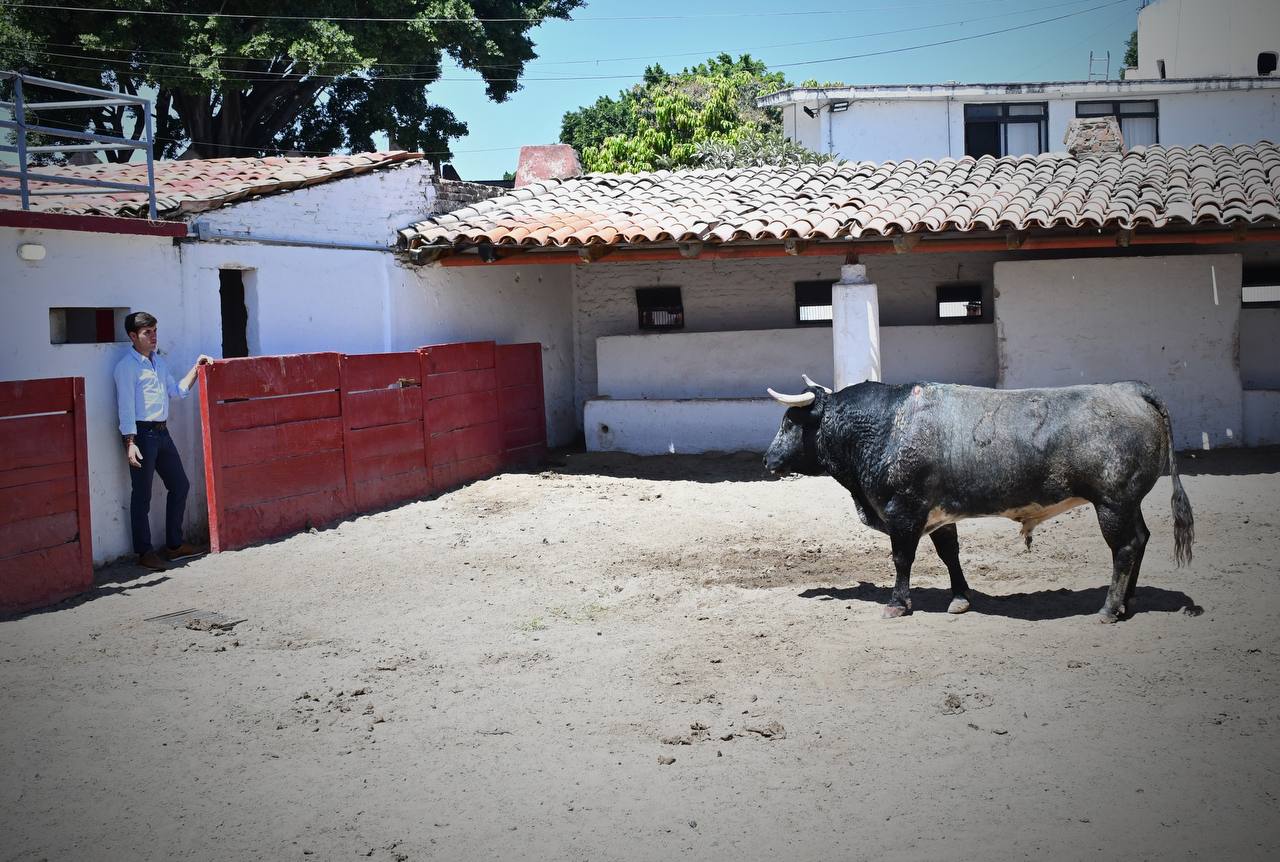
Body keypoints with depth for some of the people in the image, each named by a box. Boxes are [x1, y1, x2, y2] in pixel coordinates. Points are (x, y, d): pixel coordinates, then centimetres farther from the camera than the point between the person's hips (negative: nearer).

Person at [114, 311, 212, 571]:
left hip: (162, 432, 8)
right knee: (142, 495, -1)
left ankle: (174, 545, 24)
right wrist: (130, 443, -20)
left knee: (180, 485, 13)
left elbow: (178, 391, 22)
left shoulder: (159, 361, 15)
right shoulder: (127, 366, -9)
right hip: (142, 433, -8)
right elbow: (126, 407, -14)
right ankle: (145, 552, 8)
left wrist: (196, 369, 11)